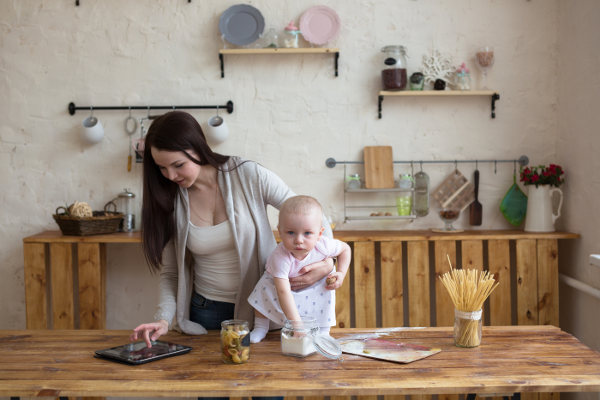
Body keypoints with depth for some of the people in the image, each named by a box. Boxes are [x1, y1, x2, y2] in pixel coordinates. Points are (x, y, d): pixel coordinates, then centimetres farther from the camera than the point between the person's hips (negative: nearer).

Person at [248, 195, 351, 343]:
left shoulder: (323, 246, -34)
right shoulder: (280, 257, -44)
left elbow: (345, 248, -10)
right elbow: (283, 292, -49)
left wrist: (341, 274, -21)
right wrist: (296, 322, -54)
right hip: (281, 280, -2)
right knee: (265, 289, -19)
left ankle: (322, 333, 1)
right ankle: (260, 327, 4)